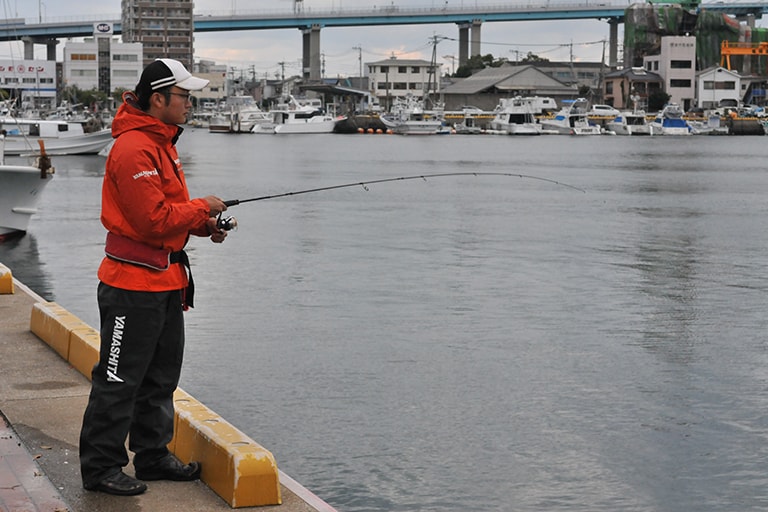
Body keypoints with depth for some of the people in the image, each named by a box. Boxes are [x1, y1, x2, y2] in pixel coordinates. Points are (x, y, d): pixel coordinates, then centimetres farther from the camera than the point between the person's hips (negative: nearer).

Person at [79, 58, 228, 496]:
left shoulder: (162, 142, 14)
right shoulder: (134, 149, -19)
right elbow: (154, 220, -23)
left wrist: (205, 226, 6)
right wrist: (201, 208, -11)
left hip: (165, 279, 10)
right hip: (133, 283, -10)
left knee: (161, 376, 17)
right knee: (119, 379, -2)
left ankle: (153, 455, 28)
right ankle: (101, 467, 6)